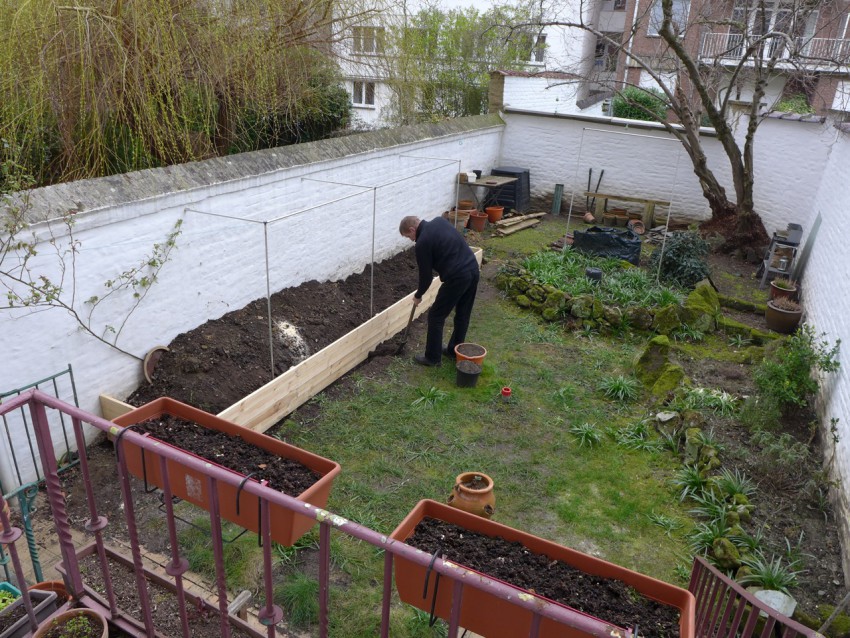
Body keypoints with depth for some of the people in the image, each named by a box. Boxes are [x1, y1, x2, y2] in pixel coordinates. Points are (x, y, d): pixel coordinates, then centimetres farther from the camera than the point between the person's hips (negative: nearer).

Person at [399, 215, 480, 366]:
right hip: (473, 269, 9)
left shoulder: (423, 242, -9)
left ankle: (432, 357, 14)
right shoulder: (439, 221, 12)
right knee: (462, 314, 21)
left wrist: (418, 295, 14)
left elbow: (426, 275, -3)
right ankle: (454, 350, 35)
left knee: (436, 316, 6)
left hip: (457, 277, -9)